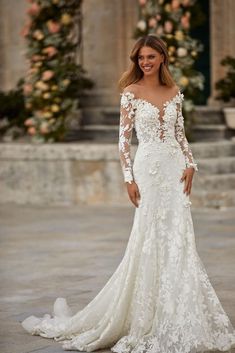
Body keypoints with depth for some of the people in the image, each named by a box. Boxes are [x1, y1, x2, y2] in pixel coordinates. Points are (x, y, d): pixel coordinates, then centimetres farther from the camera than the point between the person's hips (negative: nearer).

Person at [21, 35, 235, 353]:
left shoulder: (175, 92, 10)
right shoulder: (131, 92, -2)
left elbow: (180, 134, 14)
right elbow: (124, 138, -4)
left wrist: (190, 164, 0)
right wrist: (129, 178, -11)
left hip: (175, 168, 4)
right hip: (148, 168, -4)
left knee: (179, 239, 2)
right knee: (150, 239, -3)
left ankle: (176, 316, 11)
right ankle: (149, 317, 9)